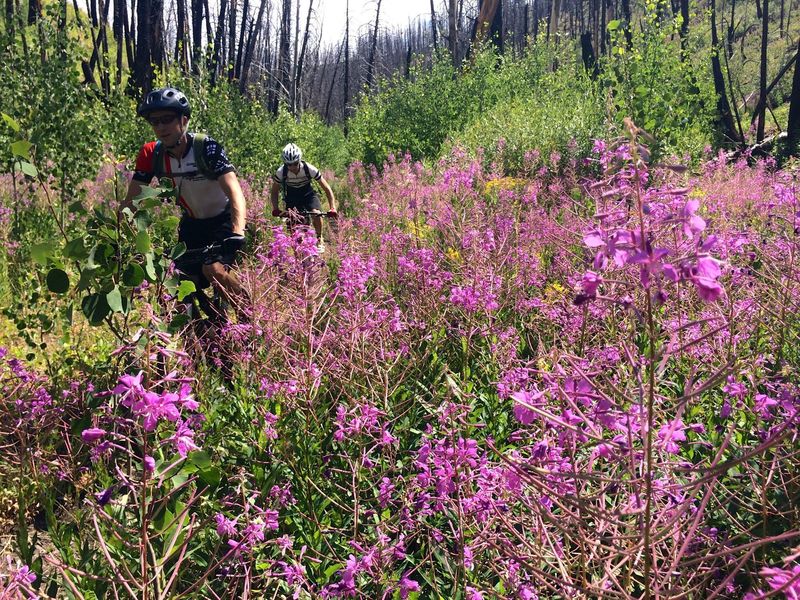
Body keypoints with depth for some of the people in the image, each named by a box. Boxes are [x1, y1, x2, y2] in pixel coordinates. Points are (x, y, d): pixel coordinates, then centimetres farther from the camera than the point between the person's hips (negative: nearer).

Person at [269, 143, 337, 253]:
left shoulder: (309, 169, -29)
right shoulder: (281, 172, -26)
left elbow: (326, 188, -22)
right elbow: (274, 191, -11)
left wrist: (332, 208, -32)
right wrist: (275, 209, -27)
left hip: (308, 194, -1)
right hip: (291, 196, 1)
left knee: (316, 213, -29)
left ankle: (319, 240, -3)